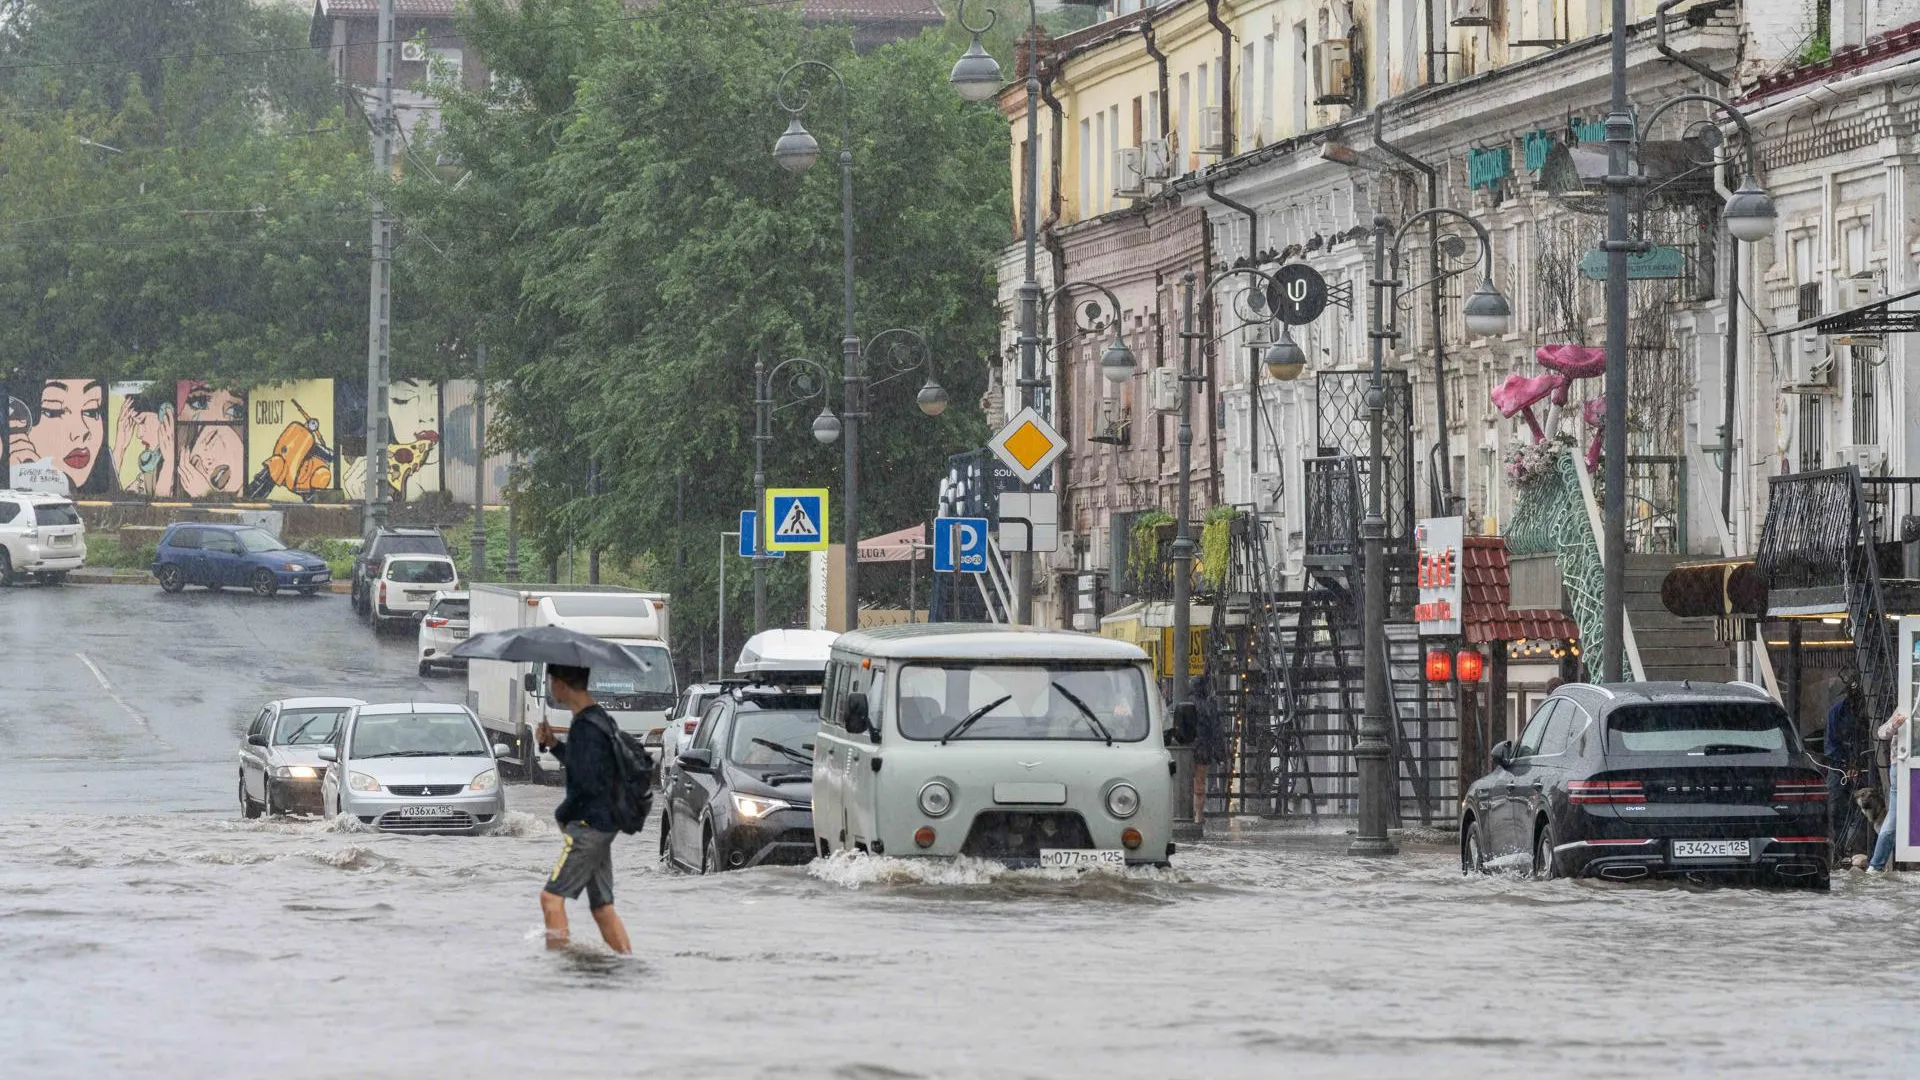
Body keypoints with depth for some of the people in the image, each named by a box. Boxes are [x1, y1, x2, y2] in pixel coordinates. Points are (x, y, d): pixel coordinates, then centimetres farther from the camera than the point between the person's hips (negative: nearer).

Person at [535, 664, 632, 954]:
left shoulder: (586, 727, -17)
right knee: (602, 906, 12)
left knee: (552, 896, -12)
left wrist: (562, 813, -7)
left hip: (588, 825, -10)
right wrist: (553, 744, 15)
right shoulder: (600, 719, 13)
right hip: (602, 826, 10)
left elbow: (586, 784, -22)